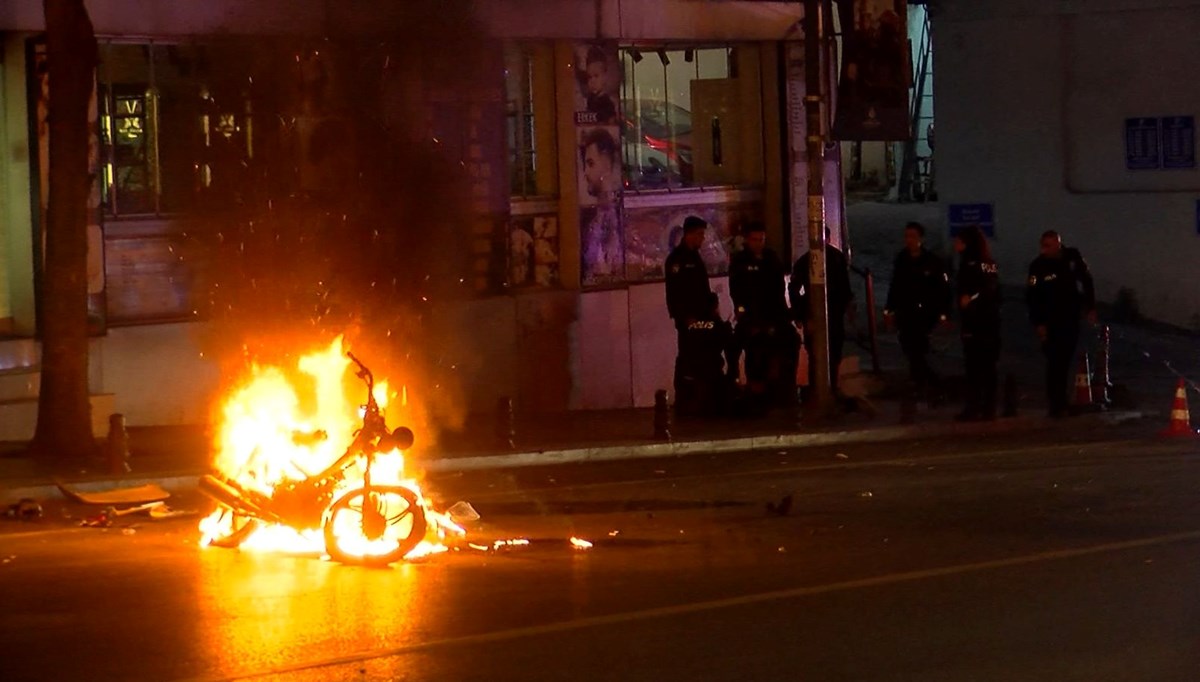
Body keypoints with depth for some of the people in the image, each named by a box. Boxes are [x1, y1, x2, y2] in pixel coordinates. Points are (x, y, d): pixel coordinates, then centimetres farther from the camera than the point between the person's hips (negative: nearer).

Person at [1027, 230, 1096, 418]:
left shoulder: (1073, 258, 0)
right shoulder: (1038, 266, -10)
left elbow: (1086, 281, 12)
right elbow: (1032, 297, -8)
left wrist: (1090, 308, 9)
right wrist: (1038, 323, -13)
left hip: (1071, 318, 4)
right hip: (1051, 322, -4)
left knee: (1065, 360, 8)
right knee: (1055, 362, -8)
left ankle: (1059, 401, 18)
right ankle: (1057, 404, -6)